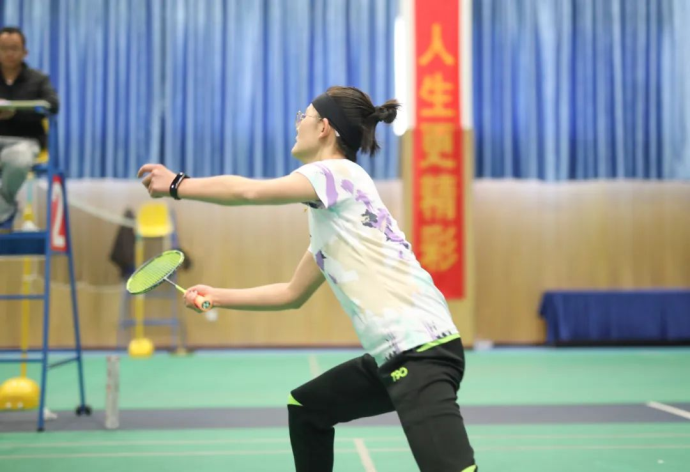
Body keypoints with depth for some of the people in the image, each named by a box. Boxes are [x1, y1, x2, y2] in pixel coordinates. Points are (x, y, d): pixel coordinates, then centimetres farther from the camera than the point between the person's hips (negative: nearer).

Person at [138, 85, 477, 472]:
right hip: (393, 354, 10)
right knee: (306, 408, 24)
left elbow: (249, 191, -19)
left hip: (423, 350, -10)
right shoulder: (329, 217, 20)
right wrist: (217, 297, 31)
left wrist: (177, 184, -3)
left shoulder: (340, 173, -7)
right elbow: (293, 294, 28)